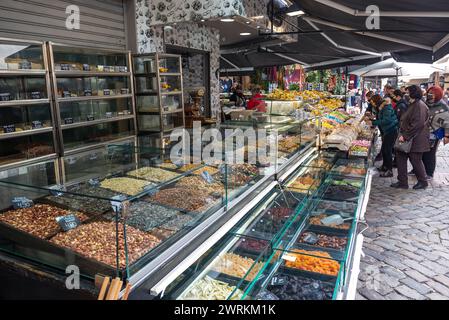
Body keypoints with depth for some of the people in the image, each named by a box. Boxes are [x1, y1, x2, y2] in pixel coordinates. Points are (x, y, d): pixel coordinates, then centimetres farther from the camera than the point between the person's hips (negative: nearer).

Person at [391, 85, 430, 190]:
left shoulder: (419, 106, -18)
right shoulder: (413, 104, 14)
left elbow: (417, 124, -26)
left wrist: (405, 136, -24)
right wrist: (402, 134, 13)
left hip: (415, 140, -10)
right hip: (407, 138, 10)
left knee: (416, 161, 4)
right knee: (400, 158, 9)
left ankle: (423, 182, 24)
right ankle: (402, 182, 16)